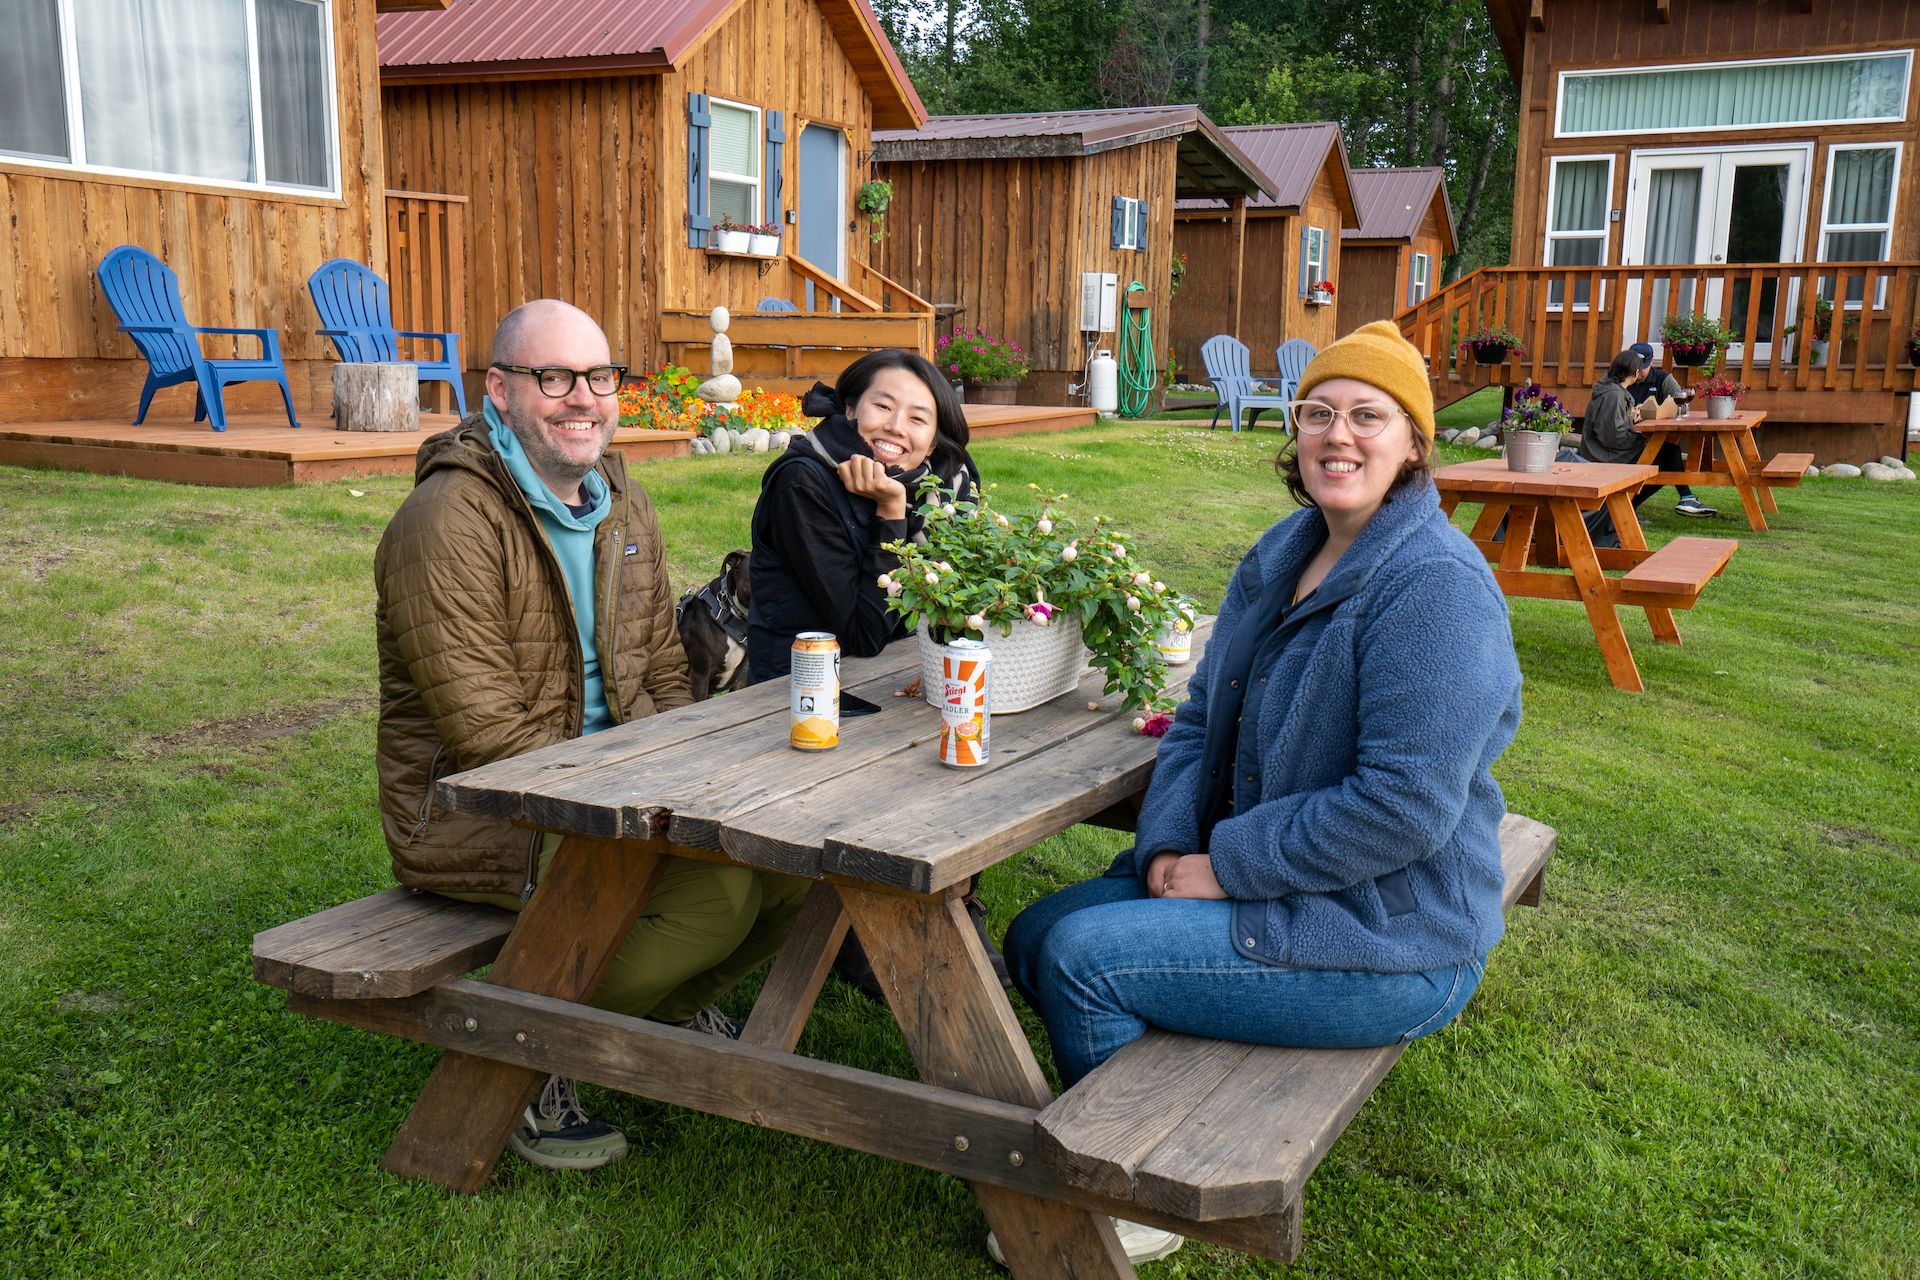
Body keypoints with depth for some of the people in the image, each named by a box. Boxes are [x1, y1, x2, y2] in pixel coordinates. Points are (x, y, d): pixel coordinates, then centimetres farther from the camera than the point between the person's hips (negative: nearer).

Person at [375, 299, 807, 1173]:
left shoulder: (622, 505, 9)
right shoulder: (450, 521, -18)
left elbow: (666, 678, 13)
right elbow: (488, 735, -22)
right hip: (474, 807, -8)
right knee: (714, 883, -27)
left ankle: (669, 999, 19)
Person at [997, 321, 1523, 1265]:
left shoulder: (1437, 588, -21)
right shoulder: (1283, 554, 8)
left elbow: (1405, 807, -27)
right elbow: (1202, 718, 9)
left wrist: (1227, 863, -20)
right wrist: (1170, 845, -8)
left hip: (1385, 945, -9)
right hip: (1258, 880, 9)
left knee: (1082, 958, -17)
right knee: (1036, 936, 3)